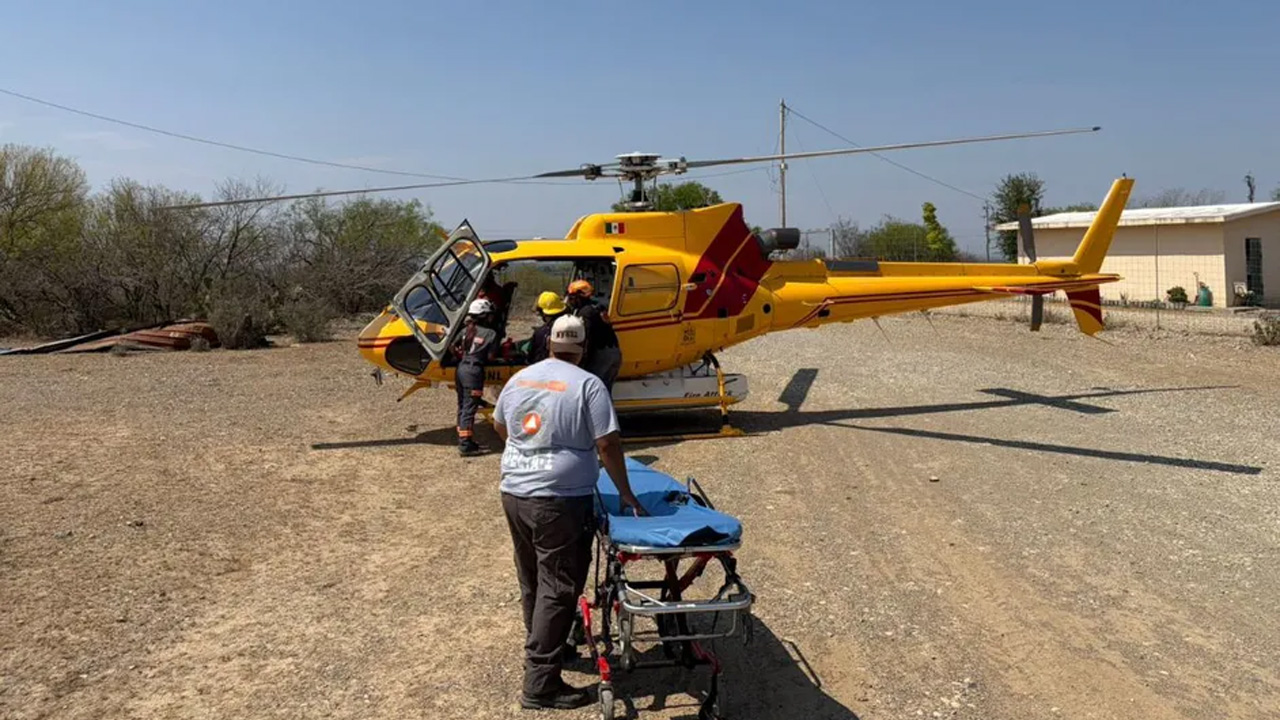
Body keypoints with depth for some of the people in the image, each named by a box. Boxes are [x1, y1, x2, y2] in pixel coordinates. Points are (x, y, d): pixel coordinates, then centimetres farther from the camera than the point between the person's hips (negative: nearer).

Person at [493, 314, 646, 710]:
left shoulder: (519, 379, 9)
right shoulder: (588, 385, -10)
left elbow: (500, 427, 24)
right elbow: (608, 445, -12)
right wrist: (626, 494, -2)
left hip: (514, 494, 7)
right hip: (560, 502, -7)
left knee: (531, 582, 21)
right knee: (557, 589, 0)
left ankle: (540, 650, 39)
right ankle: (540, 684, 3)